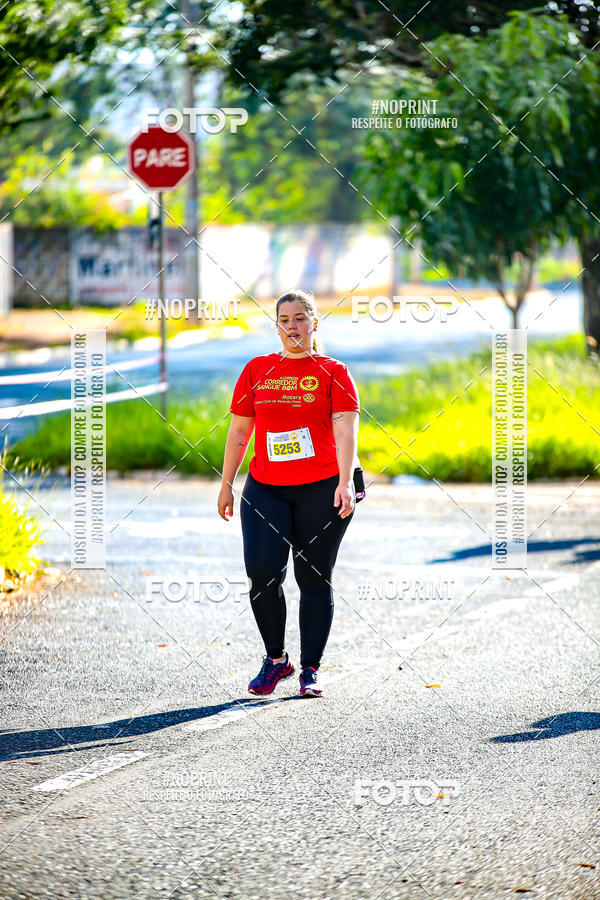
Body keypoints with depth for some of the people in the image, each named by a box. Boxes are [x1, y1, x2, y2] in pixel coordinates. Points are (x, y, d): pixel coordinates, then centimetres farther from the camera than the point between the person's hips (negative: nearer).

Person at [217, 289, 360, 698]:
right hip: (265, 489, 2)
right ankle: (276, 659, 8)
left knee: (314, 579, 1)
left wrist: (344, 483, -21)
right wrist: (227, 484, 12)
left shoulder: (333, 373, 2)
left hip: (321, 489, -2)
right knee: (262, 572, -11)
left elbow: (345, 431, -8)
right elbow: (238, 431, 15)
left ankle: (310, 669, 11)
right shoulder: (257, 370, 11)